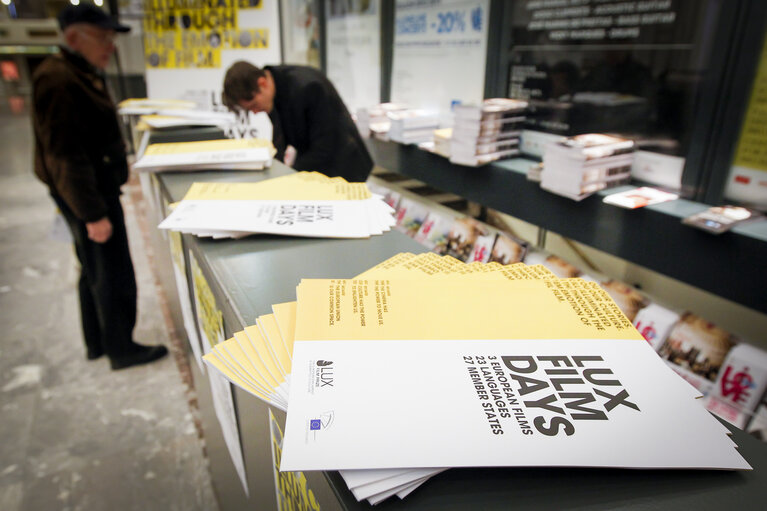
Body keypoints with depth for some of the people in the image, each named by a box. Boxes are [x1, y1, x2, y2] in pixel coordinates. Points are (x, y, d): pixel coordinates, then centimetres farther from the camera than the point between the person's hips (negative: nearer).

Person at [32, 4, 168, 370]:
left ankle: (97, 343, 33)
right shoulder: (58, 80, -19)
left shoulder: (83, 75, 13)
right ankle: (122, 349, 15)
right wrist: (93, 213, -24)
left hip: (97, 187, 11)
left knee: (94, 270, 18)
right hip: (86, 193, -11)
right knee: (113, 274, 0)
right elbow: (64, 153, -23)